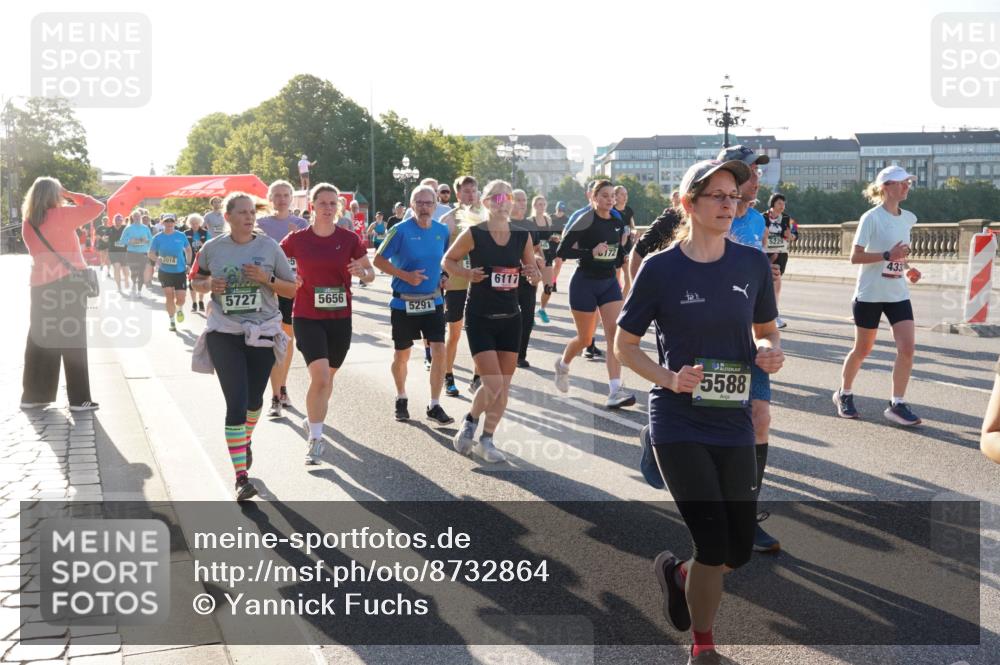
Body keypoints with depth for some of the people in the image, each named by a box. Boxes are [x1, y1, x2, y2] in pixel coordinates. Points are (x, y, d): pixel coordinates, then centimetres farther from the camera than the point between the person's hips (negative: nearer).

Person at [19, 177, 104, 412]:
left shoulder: (28, 223, 8)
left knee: (40, 342, 12)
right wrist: (71, 195, 3)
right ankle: (79, 399, 2)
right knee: (73, 343, -1)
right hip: (69, 283, -6)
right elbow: (98, 207, -9)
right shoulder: (61, 215, -9)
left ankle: (32, 395, 17)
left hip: (40, 286, 6)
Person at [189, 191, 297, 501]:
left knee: (254, 398, 15)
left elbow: (292, 289, 2)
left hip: (263, 332, 2)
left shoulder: (269, 247, -2)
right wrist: (209, 284, -8)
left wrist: (267, 279, -16)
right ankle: (241, 477, -7)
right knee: (236, 403, -10)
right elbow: (196, 281, 14)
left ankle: (246, 440, 48)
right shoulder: (212, 248, -1)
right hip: (224, 335, -1)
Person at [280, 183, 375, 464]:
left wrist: (362, 272, -17)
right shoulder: (297, 239, -4)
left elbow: (370, 272, 6)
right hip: (307, 317, -3)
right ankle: (315, 439, -7)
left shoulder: (349, 239, -1)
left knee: (327, 377, 17)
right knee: (320, 377, -18)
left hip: (340, 318, 3)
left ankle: (314, 417, 45)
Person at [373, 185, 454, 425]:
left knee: (439, 351, -8)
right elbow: (379, 259, -8)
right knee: (402, 355, 10)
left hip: (433, 301, 3)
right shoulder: (401, 230, -11)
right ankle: (401, 399, 34)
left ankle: (435, 406, 4)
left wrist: (444, 277, -1)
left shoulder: (443, 231, 2)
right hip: (404, 303, -3)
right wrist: (405, 275, -19)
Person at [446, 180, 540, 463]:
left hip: (510, 318, 4)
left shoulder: (523, 236, 2)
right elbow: (448, 261, 1)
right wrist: (467, 273, -17)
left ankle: (486, 440, 24)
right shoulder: (474, 234, -9)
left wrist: (532, 273, -12)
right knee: (493, 384, -11)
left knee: (504, 387, 7)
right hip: (480, 318, -4)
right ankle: (470, 422, 19)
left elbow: (533, 273, 11)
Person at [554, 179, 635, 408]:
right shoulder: (585, 221, -12)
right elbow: (562, 251, -16)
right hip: (585, 284, -5)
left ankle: (615, 392, -12)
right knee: (585, 339, 7)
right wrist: (591, 252, -24)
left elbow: (617, 261, 12)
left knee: (615, 334, -10)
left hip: (609, 282, 5)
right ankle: (563, 363, 40)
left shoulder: (618, 223, 5)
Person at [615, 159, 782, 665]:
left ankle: (676, 572, 42)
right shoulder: (660, 268, -8)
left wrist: (771, 350, -8)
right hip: (678, 423, -4)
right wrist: (670, 378, -17)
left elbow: (767, 331, 15)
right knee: (714, 546, -6)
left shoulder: (752, 263, 2)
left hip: (734, 423, 4)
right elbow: (624, 346, 0)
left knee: (739, 550, 8)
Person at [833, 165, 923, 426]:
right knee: (862, 349, 7)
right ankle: (844, 394, 29)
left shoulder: (908, 218, 8)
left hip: (898, 294, 5)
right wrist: (887, 255, -26)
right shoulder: (871, 218, -12)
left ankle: (897, 404, 1)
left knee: (907, 347, -8)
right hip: (870, 294, -5)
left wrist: (907, 268, 4)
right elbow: (855, 257, -16)